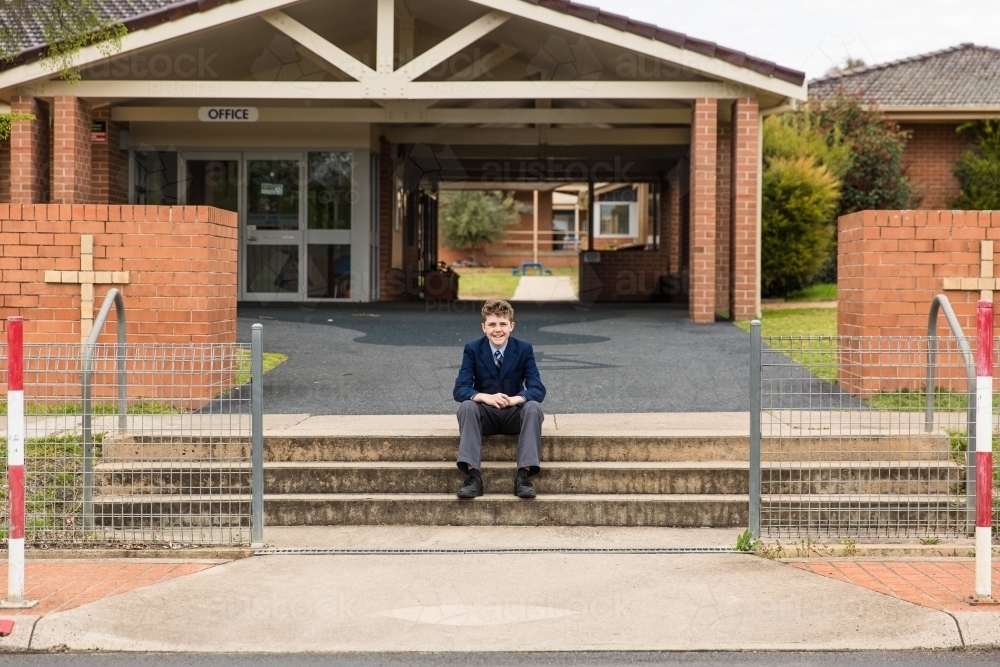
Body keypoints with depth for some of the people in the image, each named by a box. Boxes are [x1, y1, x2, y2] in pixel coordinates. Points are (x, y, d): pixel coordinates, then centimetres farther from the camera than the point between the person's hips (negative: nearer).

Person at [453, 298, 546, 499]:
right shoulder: (472, 349, -6)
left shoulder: (524, 349, -6)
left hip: (515, 414, 0)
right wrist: (485, 397, -36)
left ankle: (524, 475, -35)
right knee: (467, 406, -32)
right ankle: (473, 475, -40)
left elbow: (538, 390, -14)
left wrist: (516, 399, -36)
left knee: (533, 407, -32)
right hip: (485, 414, 0)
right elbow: (460, 390, -14)